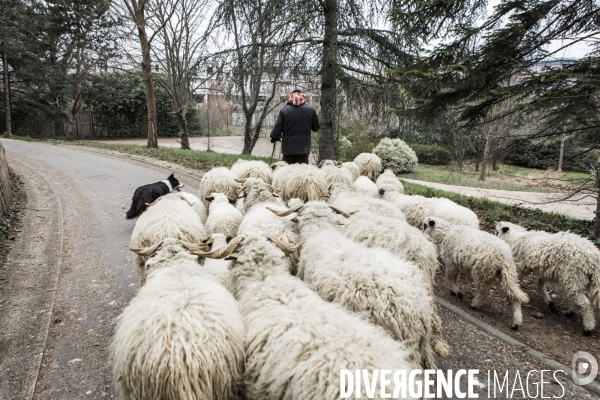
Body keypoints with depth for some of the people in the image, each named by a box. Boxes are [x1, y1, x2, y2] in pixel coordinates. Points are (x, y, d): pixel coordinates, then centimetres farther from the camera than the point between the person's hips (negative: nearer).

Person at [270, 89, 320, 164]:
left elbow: (277, 129, -4)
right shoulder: (311, 110, -1)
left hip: (288, 148, 0)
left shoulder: (284, 110, -4)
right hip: (304, 148, 0)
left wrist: (274, 137, 15)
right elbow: (316, 128, 9)